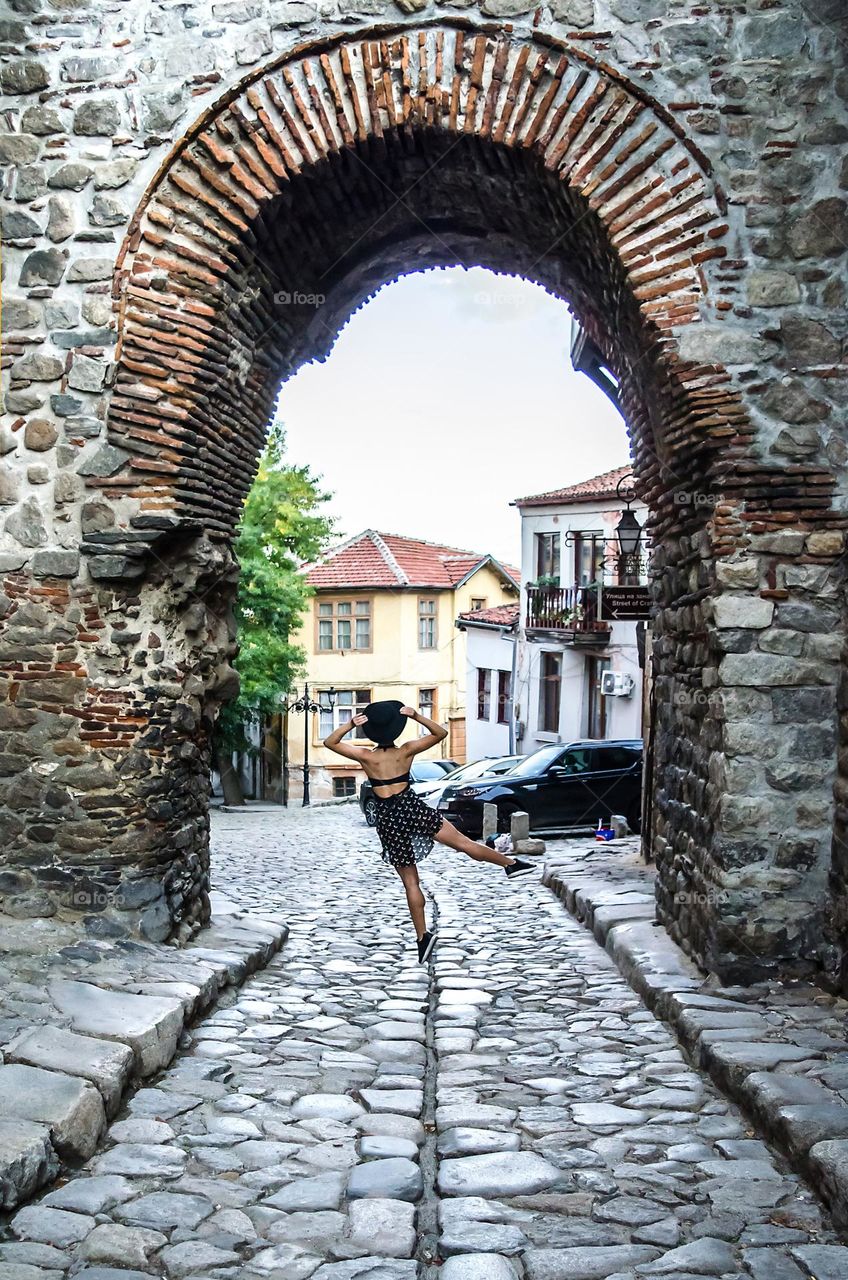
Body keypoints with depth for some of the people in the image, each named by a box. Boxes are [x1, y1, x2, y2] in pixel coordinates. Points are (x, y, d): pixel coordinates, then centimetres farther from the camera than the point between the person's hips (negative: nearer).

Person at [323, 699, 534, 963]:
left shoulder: (366, 756, -4)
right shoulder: (406, 751, -1)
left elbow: (330, 742, 1)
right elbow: (440, 733, 7)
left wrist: (350, 724, -12)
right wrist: (417, 716, -5)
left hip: (388, 818, 0)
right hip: (412, 808, 0)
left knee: (410, 883, 7)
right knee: (464, 843, 5)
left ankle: (423, 936, 8)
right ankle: (511, 864, 9)